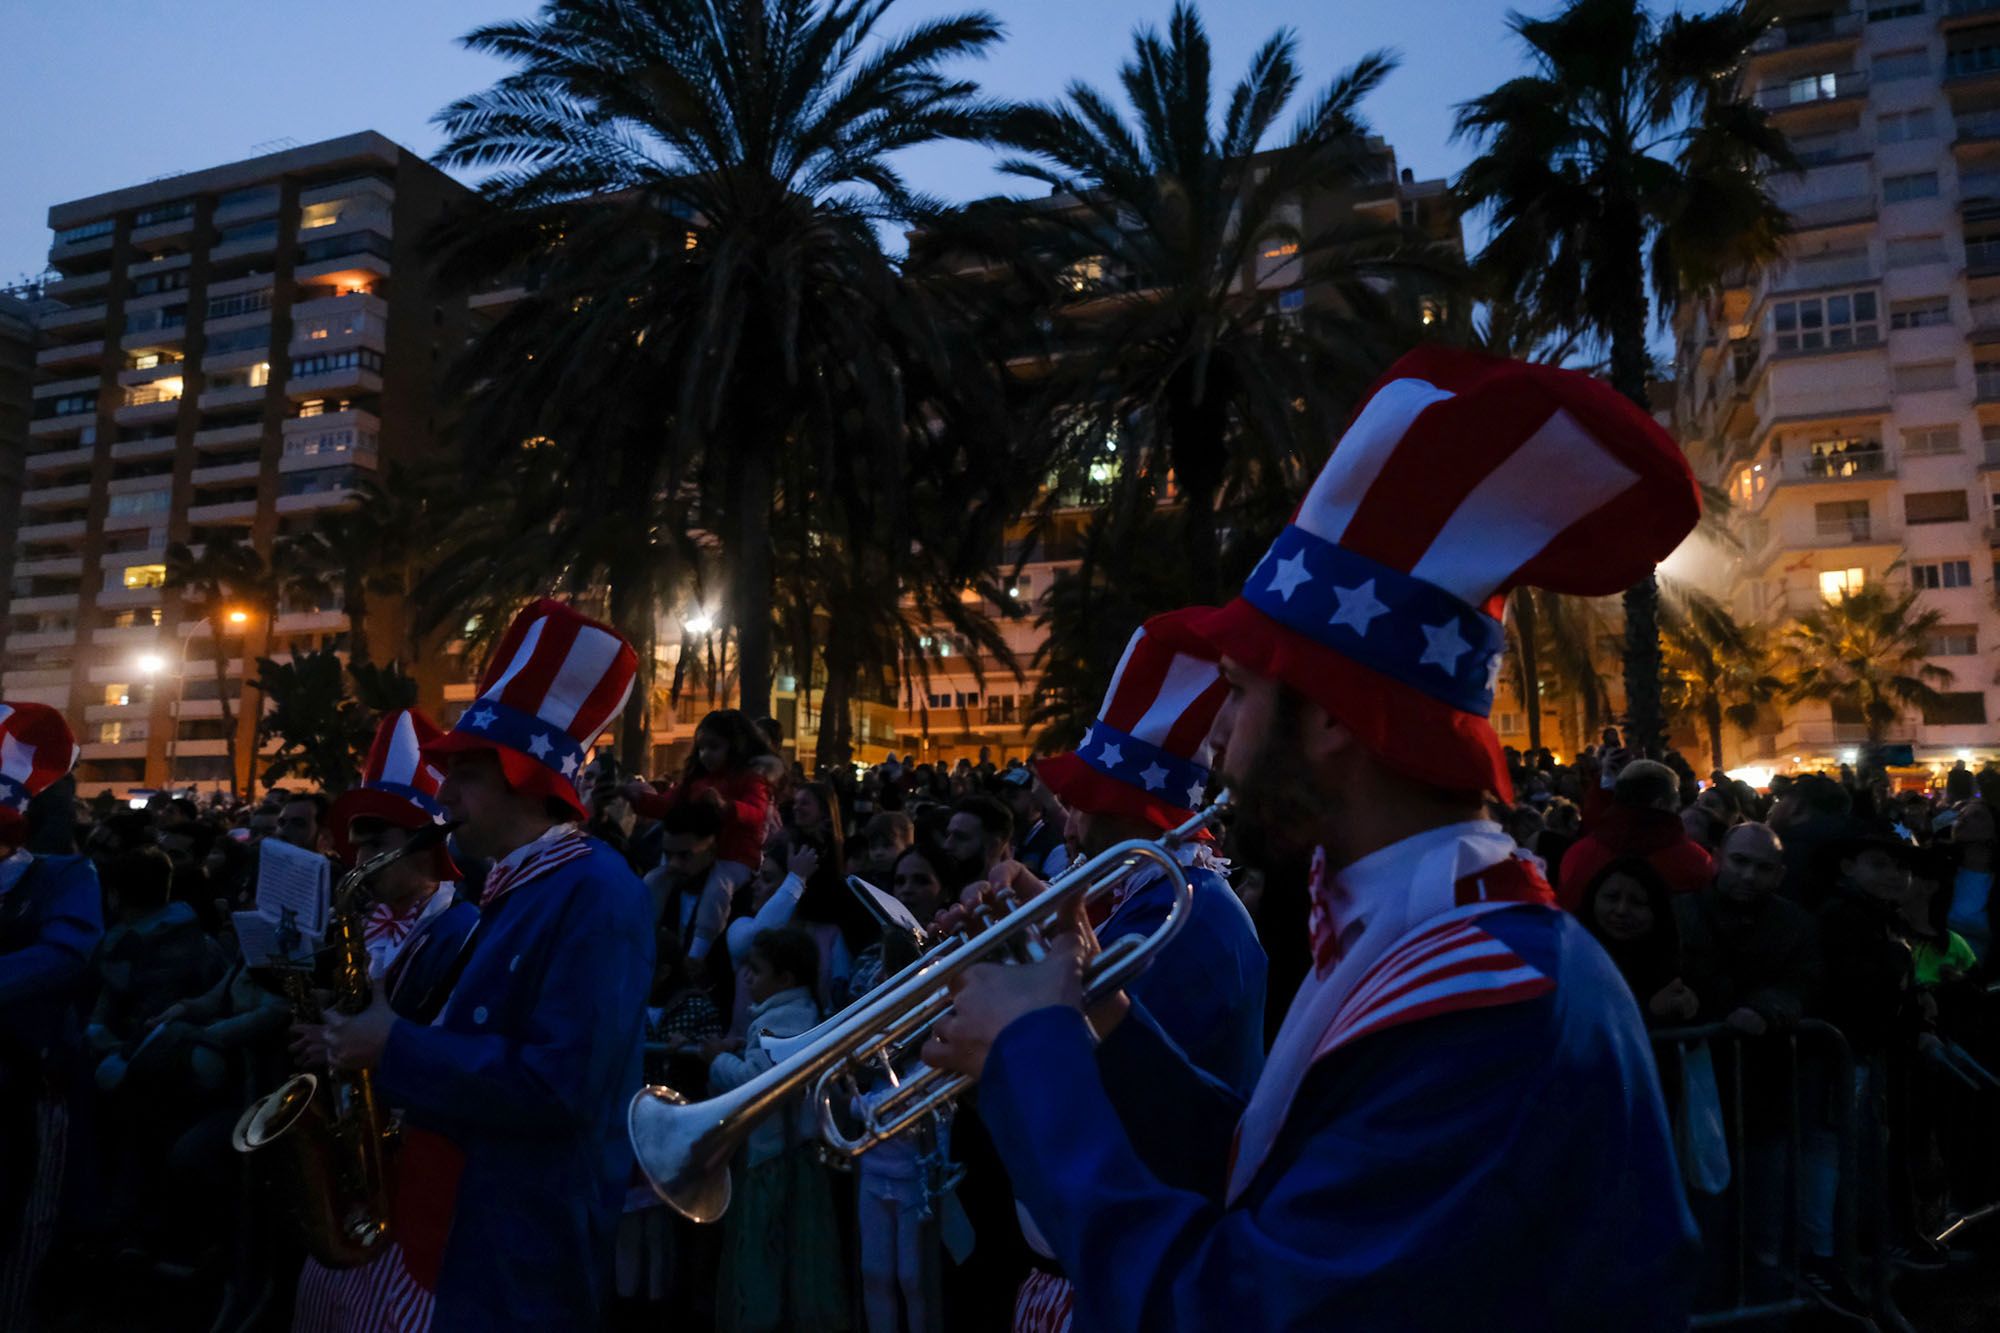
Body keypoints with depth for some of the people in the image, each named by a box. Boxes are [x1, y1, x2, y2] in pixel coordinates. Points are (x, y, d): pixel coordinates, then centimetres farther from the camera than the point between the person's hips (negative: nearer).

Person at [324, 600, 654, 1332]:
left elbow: (559, 1084, -28)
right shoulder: (511, 892, 12)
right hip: (470, 1232, 9)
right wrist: (376, 1037, 2)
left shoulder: (597, 892, -20)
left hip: (531, 1254, -9)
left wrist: (396, 1049, -20)